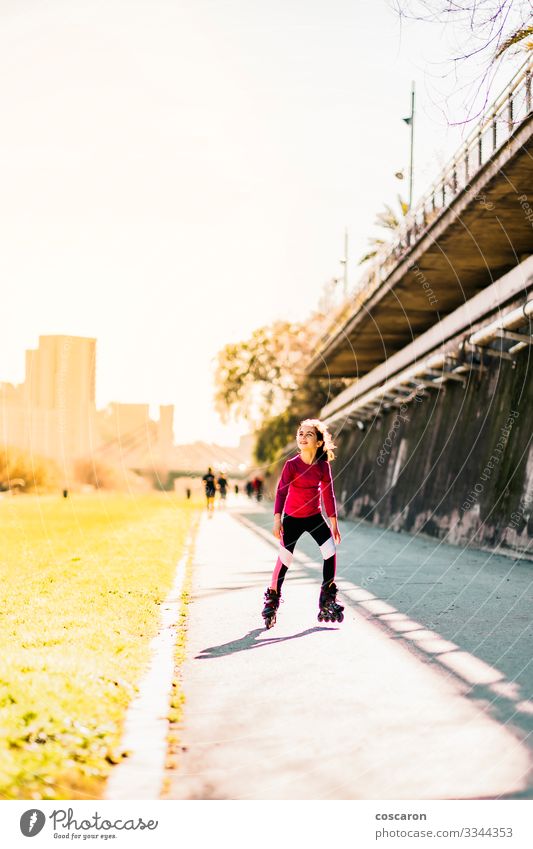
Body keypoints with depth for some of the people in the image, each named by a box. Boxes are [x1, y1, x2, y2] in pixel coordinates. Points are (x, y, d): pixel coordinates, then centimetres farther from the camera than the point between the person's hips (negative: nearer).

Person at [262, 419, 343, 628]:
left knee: (330, 550, -13)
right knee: (284, 558, -3)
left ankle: (327, 599, 0)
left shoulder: (323, 466, -6)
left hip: (314, 516, 3)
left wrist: (334, 523, 5)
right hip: (292, 518, -3)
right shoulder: (291, 465, -15)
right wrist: (277, 519, -25)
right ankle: (272, 599, 18)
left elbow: (328, 495, 3)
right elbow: (281, 492, -16)